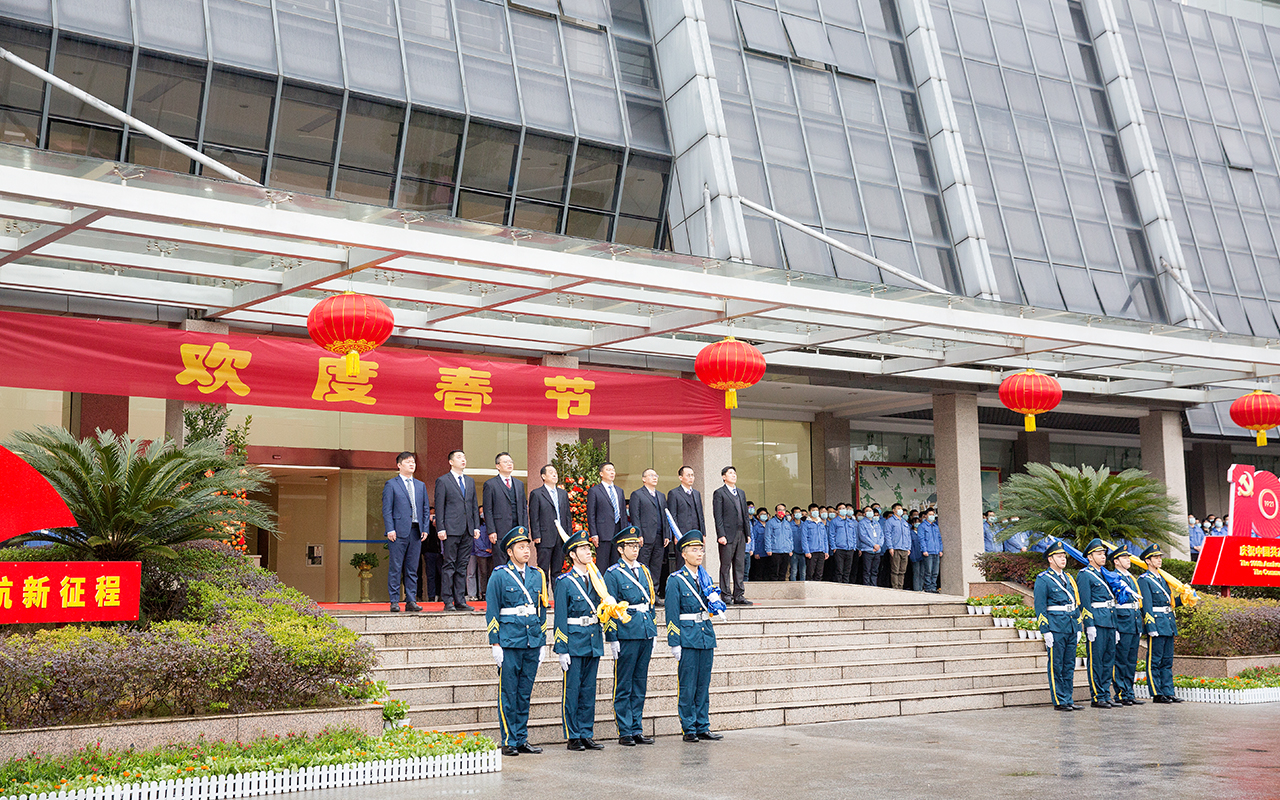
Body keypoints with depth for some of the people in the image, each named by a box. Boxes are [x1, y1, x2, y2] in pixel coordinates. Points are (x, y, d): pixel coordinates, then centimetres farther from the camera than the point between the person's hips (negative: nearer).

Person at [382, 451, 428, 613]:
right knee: (395, 568, -3)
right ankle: (394, 601, 1)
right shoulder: (391, 485, 3)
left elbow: (425, 509, 17)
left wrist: (425, 529, 6)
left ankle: (411, 601, 9)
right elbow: (387, 509, -2)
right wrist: (390, 529, -11)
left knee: (412, 569, 6)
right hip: (399, 532, -4)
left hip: (416, 532, 5)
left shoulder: (421, 486, 18)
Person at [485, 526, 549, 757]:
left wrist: (543, 642, 13)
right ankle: (509, 742, 5)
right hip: (509, 643, -4)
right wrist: (495, 643, -8)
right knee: (508, 693, -1)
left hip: (533, 642, 4)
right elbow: (491, 612, -2)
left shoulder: (537, 575, 12)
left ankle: (522, 739, 16)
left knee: (525, 693, 9)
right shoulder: (499, 576, -2)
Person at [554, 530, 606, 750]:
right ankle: (573, 737, 6)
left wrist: (600, 644, 15)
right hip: (575, 642, -6)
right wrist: (562, 649, -12)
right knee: (572, 690, 0)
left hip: (593, 641, 6)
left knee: (589, 690, 9)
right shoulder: (565, 582, -6)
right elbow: (561, 618, -8)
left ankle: (587, 735, 15)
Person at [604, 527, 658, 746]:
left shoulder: (644, 570, 14)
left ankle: (637, 730, 16)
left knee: (640, 683, 10)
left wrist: (653, 629, 17)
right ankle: (625, 732, 5)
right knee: (623, 685, 0)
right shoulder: (613, 574, -5)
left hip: (646, 634, 6)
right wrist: (612, 638, -12)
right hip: (626, 635, -6)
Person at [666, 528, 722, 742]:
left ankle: (703, 727, 15)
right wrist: (675, 644, -12)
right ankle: (689, 729, 6)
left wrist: (712, 640, 12)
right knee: (687, 686, -1)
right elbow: (672, 615, -8)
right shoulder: (675, 580, -6)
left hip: (706, 636, 6)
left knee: (703, 685, 9)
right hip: (687, 638, -6)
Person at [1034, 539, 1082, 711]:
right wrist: (1046, 631, -14)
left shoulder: (1069, 579, 17)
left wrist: (1078, 626, 14)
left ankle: (1069, 700, 14)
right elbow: (1040, 608, -9)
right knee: (1056, 666, -3)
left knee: (1069, 665, 9)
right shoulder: (1043, 580, -5)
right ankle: (1059, 701, 1)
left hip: (1071, 627, 7)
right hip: (1055, 628, -7)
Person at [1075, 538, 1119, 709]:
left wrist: (1115, 627, 19)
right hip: (1096, 623, -8)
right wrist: (1090, 625, -18)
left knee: (1109, 660, 8)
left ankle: (1106, 696, 14)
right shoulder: (1084, 575, -5)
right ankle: (1097, 697, -2)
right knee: (1096, 661, -5)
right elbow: (1084, 603, -12)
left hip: (1109, 623, 8)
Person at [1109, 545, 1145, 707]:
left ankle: (1129, 694, 13)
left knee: (1132, 661, 9)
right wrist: (1114, 628, -17)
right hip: (1122, 624, -8)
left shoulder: (1131, 578, 20)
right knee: (1120, 661, -5)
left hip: (1135, 625, 8)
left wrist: (1140, 626, 19)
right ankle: (1121, 695, -2)